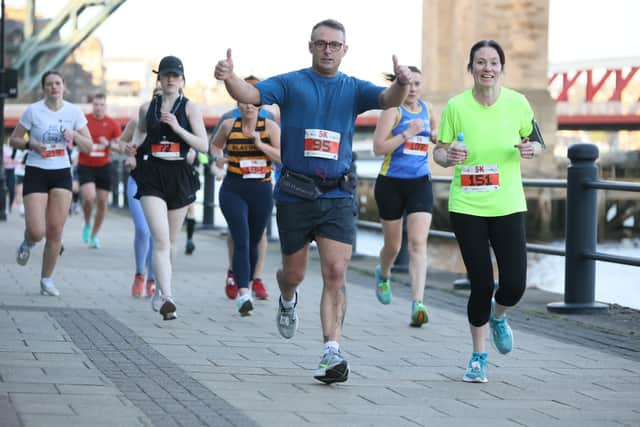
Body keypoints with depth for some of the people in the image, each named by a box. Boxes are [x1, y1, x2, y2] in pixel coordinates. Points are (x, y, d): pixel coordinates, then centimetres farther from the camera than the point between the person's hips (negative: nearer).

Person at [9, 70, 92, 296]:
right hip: (36, 173, -2)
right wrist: (31, 144, -18)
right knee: (37, 232, -13)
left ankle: (47, 279, 13)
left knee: (55, 232, -2)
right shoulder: (33, 110, -6)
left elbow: (88, 147, 6)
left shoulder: (74, 112, 2)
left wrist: (74, 135, -14)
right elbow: (13, 140, 1)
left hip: (61, 173, 3)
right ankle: (28, 243, 25)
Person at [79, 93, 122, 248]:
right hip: (85, 166, -2)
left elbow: (120, 147, 0)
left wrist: (109, 144, -19)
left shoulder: (112, 124, -1)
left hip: (103, 166, 2)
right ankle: (87, 225, 7)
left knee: (102, 202, 3)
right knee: (89, 197, -21)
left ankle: (94, 235, 19)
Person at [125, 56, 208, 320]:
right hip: (152, 176, 0)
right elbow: (139, 134, 24)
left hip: (179, 176, 1)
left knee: (170, 241, 13)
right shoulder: (146, 108, 8)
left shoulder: (190, 108, 1)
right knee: (161, 240, -16)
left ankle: (160, 290, 33)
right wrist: (133, 147, 2)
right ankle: (166, 298, -25)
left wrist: (177, 128, -17)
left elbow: (203, 145, -5)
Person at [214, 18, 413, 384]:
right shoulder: (290, 84, 1)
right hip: (295, 194, -1)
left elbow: (388, 100, -13)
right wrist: (229, 77, -37)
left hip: (338, 194, 1)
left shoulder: (353, 89, 5)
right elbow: (250, 94, -15)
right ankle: (288, 301, 48)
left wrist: (402, 84, -36)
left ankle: (332, 353, -11)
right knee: (295, 273, 11)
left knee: (336, 272, -11)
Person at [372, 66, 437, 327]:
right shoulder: (393, 110, -7)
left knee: (418, 243, -13)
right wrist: (408, 133, -20)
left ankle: (418, 304, -21)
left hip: (420, 183, 3)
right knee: (393, 245, 11)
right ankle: (383, 274, 46)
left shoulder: (426, 109, 10)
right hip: (391, 184, -3)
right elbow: (378, 147, -15)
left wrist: (435, 137, 10)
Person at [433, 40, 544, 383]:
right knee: (481, 284, -2)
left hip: (508, 206, 1)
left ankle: (497, 316, 31)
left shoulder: (517, 103, -2)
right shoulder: (456, 107, -5)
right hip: (466, 207, -1)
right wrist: (448, 156, -18)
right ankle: (478, 357, 20)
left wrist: (531, 149, -11)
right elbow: (439, 151, 4)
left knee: (514, 284, -7)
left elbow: (536, 141, 11)